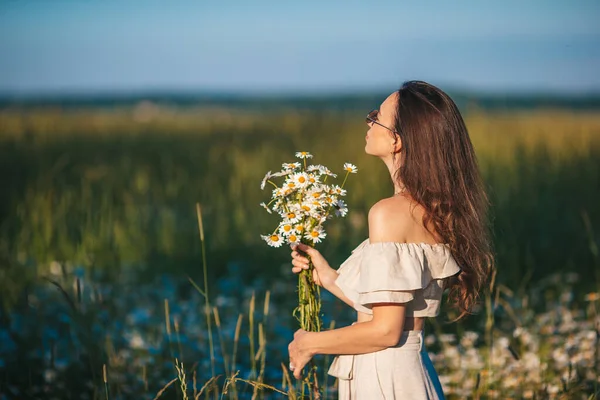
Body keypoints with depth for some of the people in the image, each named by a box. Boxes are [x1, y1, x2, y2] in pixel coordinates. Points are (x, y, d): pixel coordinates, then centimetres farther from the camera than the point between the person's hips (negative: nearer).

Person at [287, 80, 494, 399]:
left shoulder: (390, 212, -20)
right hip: (415, 370, 8)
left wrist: (310, 343, -7)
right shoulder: (438, 213, 4)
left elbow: (386, 330, -20)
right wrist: (327, 277, 17)